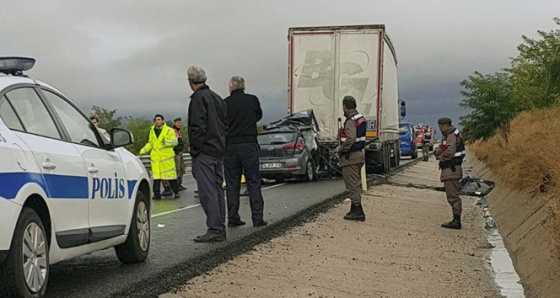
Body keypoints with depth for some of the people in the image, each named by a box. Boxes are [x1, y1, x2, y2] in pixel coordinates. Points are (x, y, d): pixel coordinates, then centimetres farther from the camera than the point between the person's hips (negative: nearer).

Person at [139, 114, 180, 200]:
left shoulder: (169, 131, 1)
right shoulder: (152, 131, 15)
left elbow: (174, 142, -4)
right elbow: (150, 143, 23)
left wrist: (166, 142, -20)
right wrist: (143, 150, 12)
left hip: (167, 157, -4)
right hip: (155, 157, 4)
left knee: (170, 174, -1)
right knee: (156, 175, -1)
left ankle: (176, 192, 11)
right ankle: (156, 194, 2)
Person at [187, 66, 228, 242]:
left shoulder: (198, 99, -11)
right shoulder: (217, 98, 17)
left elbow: (198, 127, -18)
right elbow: (225, 124, 19)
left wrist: (194, 150, -13)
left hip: (204, 153, -9)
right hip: (218, 151, 9)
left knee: (207, 191, -9)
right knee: (217, 189, 12)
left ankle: (214, 230, -12)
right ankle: (220, 229, 15)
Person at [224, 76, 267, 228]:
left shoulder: (225, 103, -2)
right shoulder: (253, 100, 2)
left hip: (230, 147, 0)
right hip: (249, 145, 0)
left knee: (232, 184, 8)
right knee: (253, 182, 3)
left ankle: (232, 218, 8)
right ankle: (257, 218, -2)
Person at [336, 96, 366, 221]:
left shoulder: (351, 121, -19)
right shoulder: (360, 118, 12)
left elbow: (351, 139, -29)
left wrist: (341, 149, -16)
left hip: (350, 156, -10)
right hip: (358, 154, 10)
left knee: (353, 184, -7)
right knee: (356, 184, 15)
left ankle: (358, 211, -8)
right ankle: (354, 209, 23)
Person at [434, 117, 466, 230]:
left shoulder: (452, 136, -15)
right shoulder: (448, 136, 18)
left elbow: (449, 153, -25)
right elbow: (442, 149, 20)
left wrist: (440, 157, -8)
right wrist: (438, 152, -2)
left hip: (451, 169, -11)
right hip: (450, 169, 11)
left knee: (453, 196, -9)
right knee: (453, 195, 14)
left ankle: (456, 221, -7)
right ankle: (456, 220, 19)